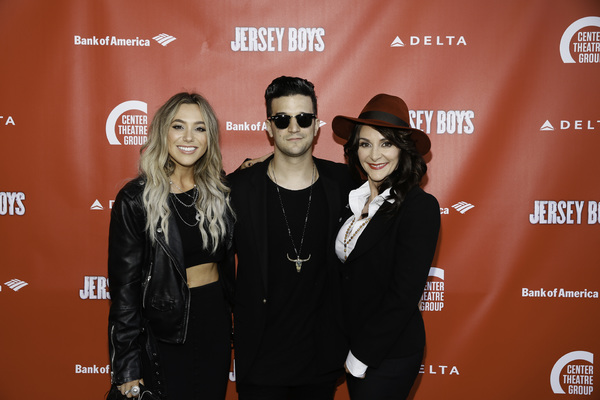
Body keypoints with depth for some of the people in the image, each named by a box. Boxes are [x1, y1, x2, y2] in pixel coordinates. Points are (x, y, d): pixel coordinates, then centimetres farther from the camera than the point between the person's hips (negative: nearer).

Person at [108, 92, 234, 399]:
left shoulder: (219, 190, 1)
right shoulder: (135, 199, -11)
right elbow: (124, 287, -9)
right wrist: (128, 369, -9)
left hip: (215, 323, 4)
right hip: (164, 332, -4)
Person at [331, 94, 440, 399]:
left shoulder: (420, 206, -18)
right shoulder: (354, 198, 3)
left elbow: (404, 294, -19)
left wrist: (361, 356, -14)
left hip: (390, 354, -6)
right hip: (354, 345, 6)